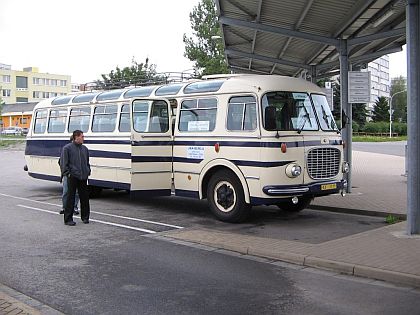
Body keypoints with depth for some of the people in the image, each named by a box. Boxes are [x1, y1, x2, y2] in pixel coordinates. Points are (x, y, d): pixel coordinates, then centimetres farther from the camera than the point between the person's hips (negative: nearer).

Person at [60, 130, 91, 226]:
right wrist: (67, 173, -11)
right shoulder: (67, 148, -3)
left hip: (83, 177, 5)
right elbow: (63, 163, -5)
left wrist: (88, 172, 13)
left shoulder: (85, 148, 14)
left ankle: (85, 217, 21)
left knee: (85, 197, 9)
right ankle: (68, 219, 4)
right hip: (72, 177, -5)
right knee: (70, 197, -2)